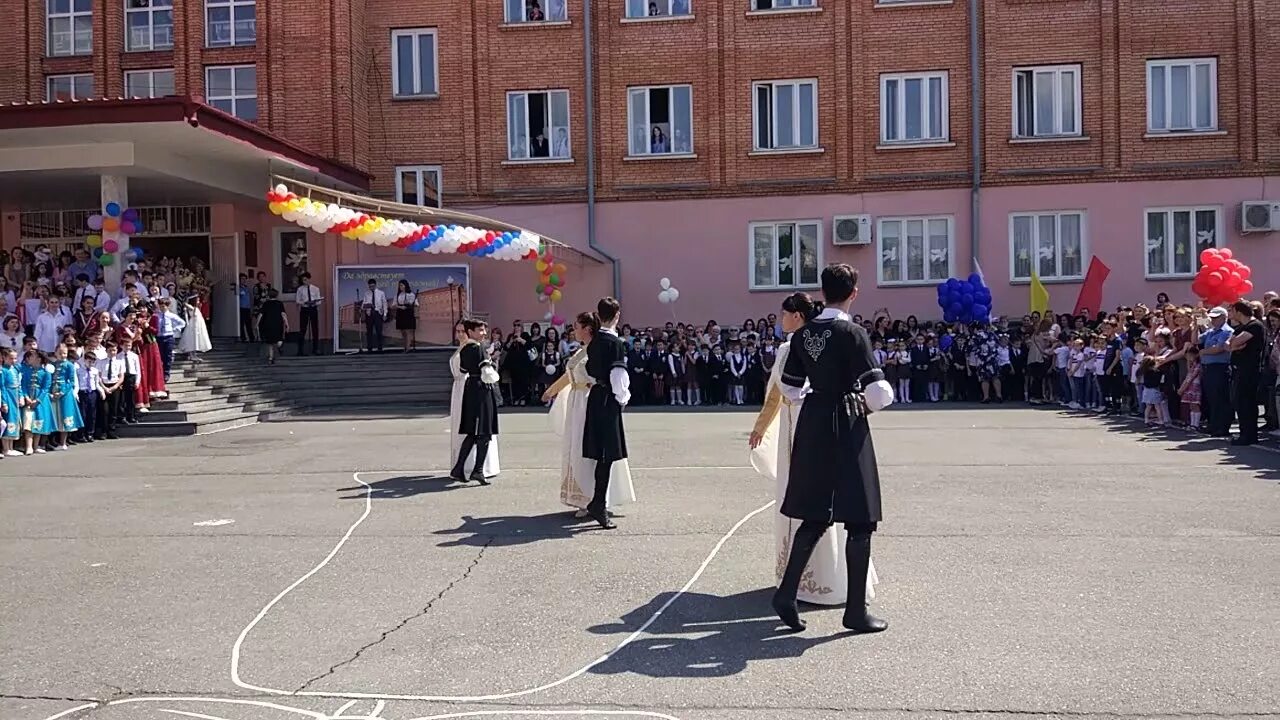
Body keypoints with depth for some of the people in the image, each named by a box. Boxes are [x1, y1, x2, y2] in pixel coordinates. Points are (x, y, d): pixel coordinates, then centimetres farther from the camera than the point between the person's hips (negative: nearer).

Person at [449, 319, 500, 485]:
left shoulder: (463, 349, 11)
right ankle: (478, 470, -5)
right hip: (482, 390, -8)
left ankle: (458, 469, 12)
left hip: (470, 389, 8)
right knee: (484, 433, -3)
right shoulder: (477, 348, -13)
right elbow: (488, 373, -15)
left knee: (472, 433, 13)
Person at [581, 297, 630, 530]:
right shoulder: (615, 343, -14)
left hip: (595, 397, 8)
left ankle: (598, 502, 24)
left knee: (601, 453, 15)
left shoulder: (594, 342, 8)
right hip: (609, 400, -8)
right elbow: (618, 376, -16)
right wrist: (623, 398, -2)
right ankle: (599, 504, -7)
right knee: (608, 454, -5)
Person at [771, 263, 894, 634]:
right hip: (847, 427, -6)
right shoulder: (852, 332, -14)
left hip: (812, 428, 6)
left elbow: (790, 388, 11)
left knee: (815, 516, 16)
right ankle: (856, 610, 10)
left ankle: (787, 593, 13)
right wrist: (868, 404, 3)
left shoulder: (803, 333, 5)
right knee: (859, 520, 4)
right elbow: (878, 390, -18)